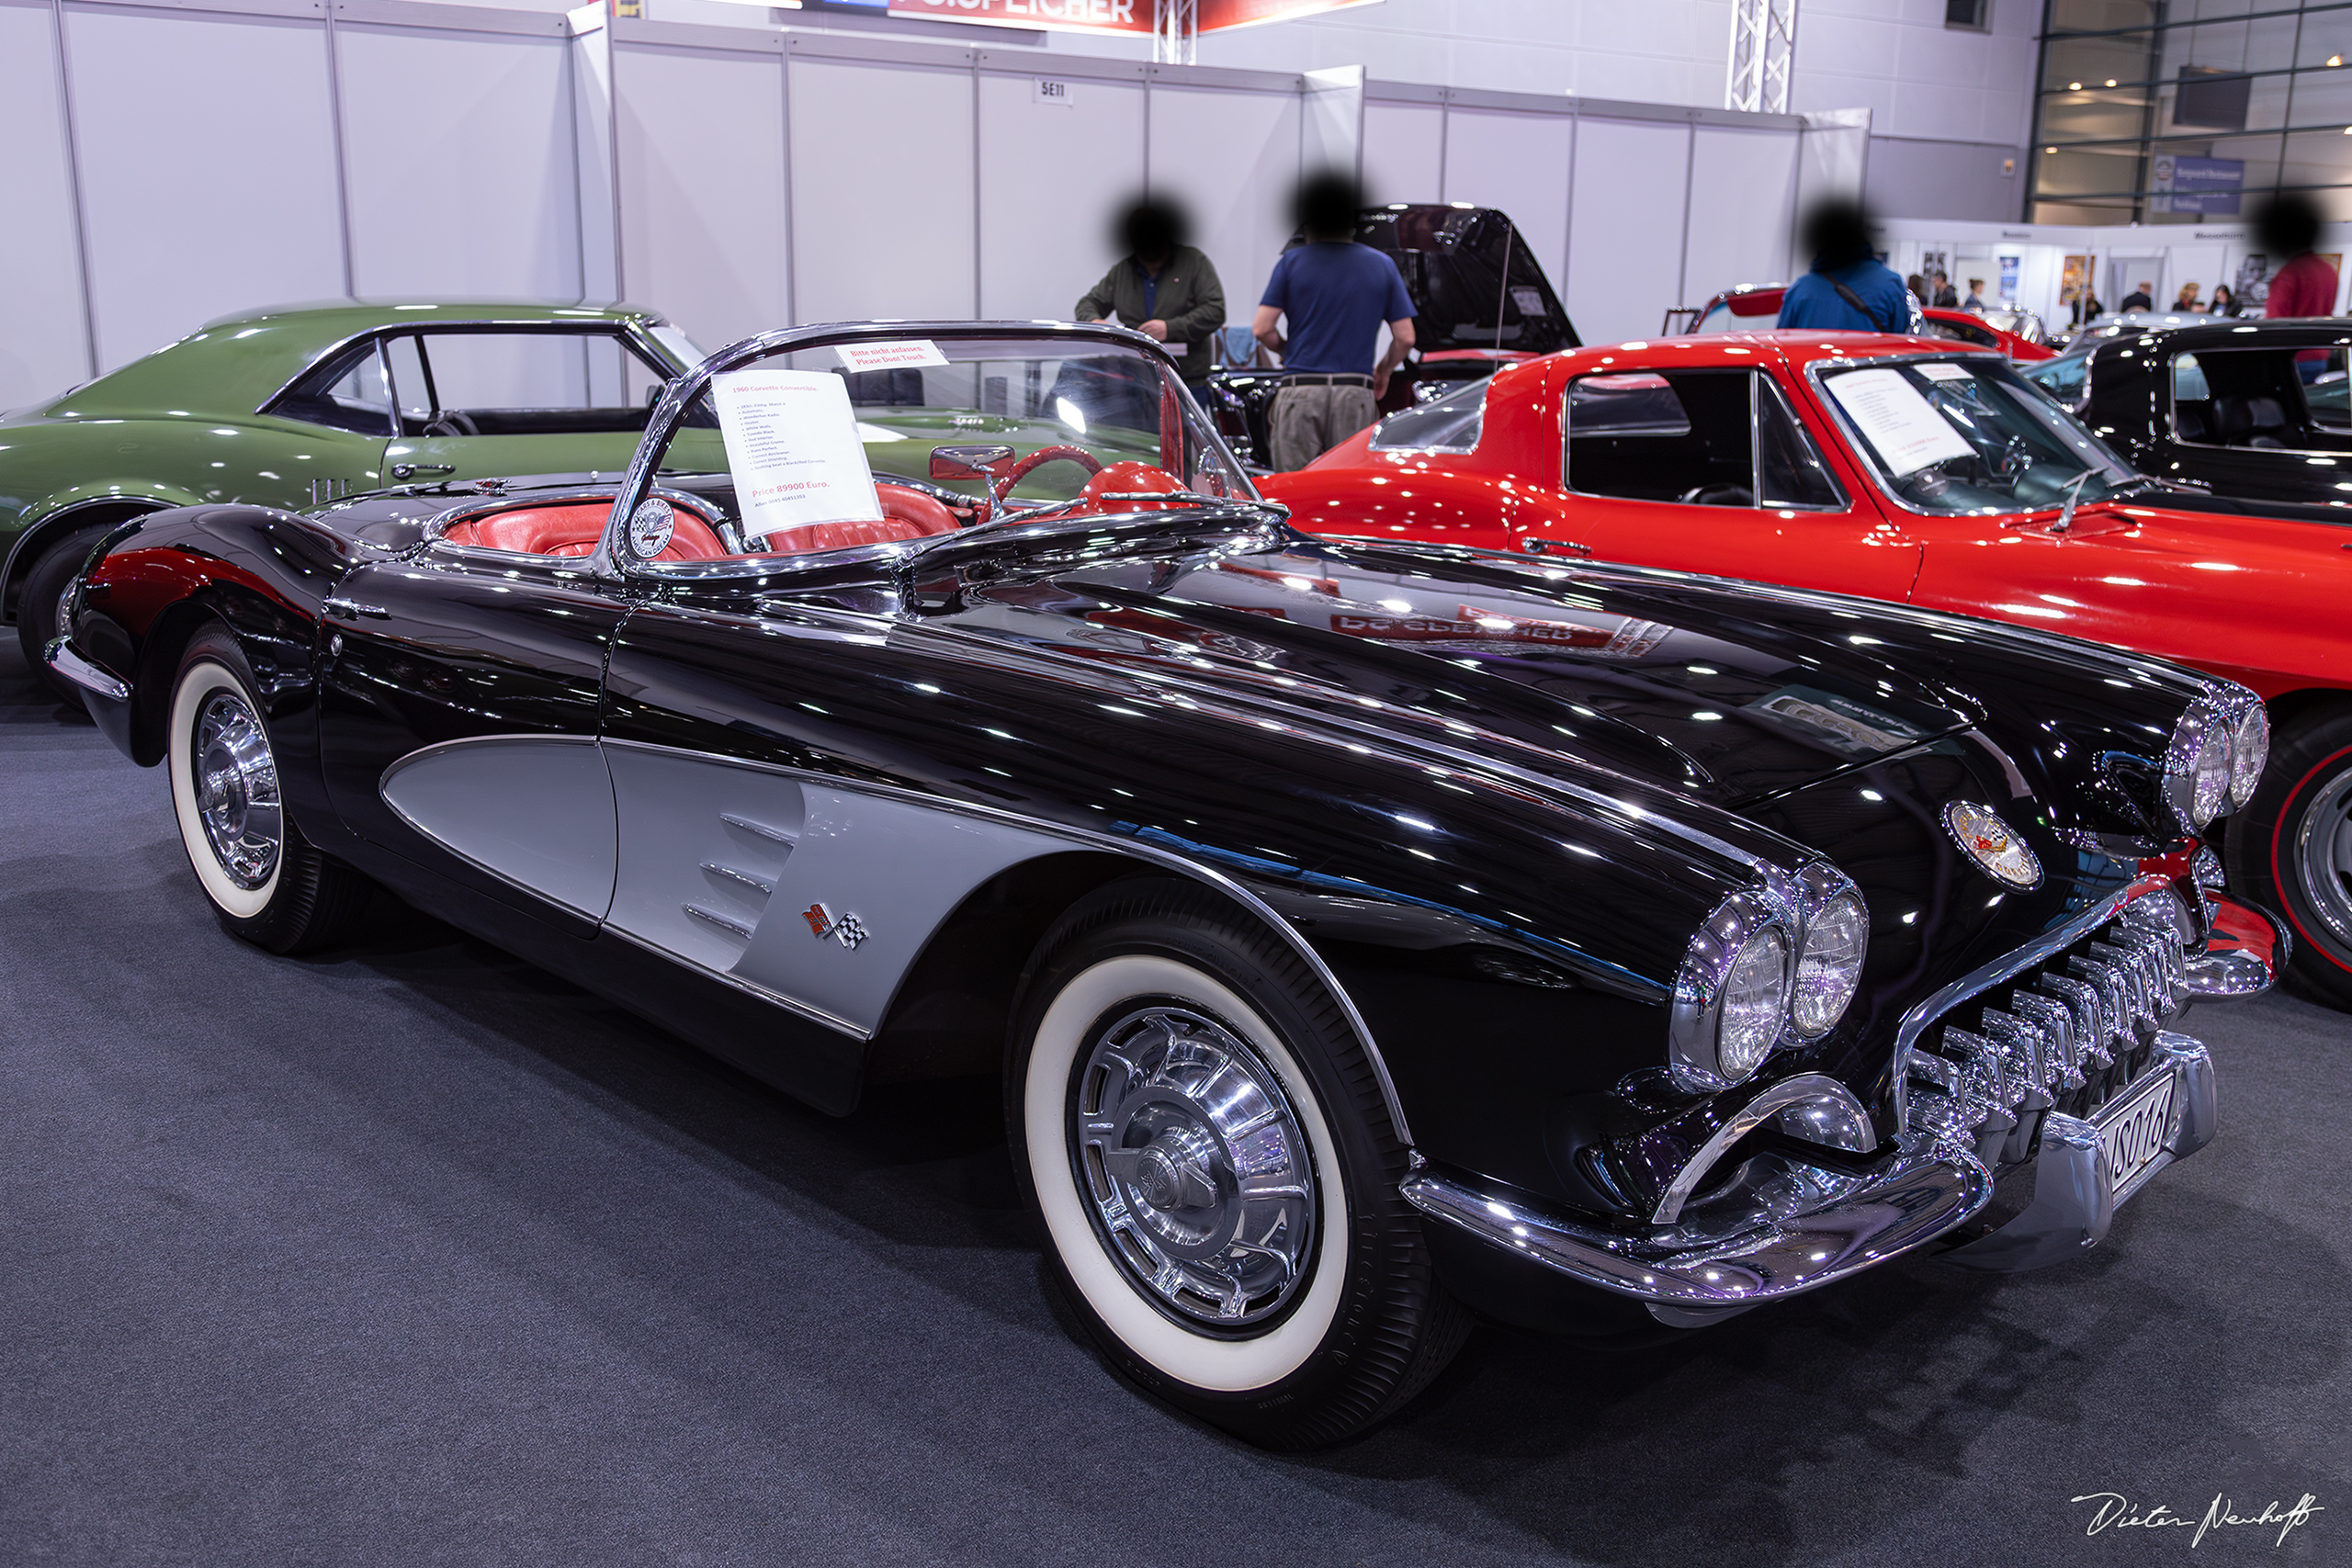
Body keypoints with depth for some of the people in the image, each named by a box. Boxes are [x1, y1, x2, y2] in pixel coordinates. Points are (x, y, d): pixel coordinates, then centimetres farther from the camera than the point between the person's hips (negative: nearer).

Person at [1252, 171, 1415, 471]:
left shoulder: (1291, 262, 5)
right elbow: (1405, 338, 5)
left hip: (1299, 392, -1)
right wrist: (1383, 371, 23)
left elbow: (1262, 329, -2)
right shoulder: (1382, 265, 9)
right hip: (1357, 395, 1)